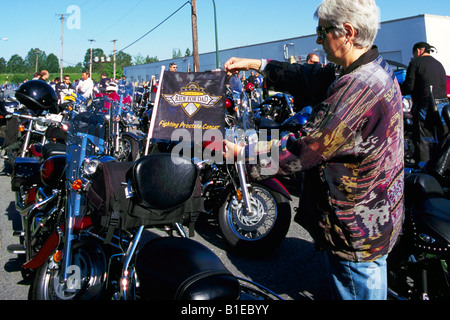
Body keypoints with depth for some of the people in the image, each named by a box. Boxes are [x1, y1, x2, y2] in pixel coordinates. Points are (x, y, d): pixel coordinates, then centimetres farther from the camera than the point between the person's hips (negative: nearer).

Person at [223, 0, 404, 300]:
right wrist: (256, 64, 10)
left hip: (356, 228, -10)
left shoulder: (358, 88, -29)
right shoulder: (377, 69, 4)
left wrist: (241, 152, -19)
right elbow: (311, 77, 11)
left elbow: (305, 148, -28)